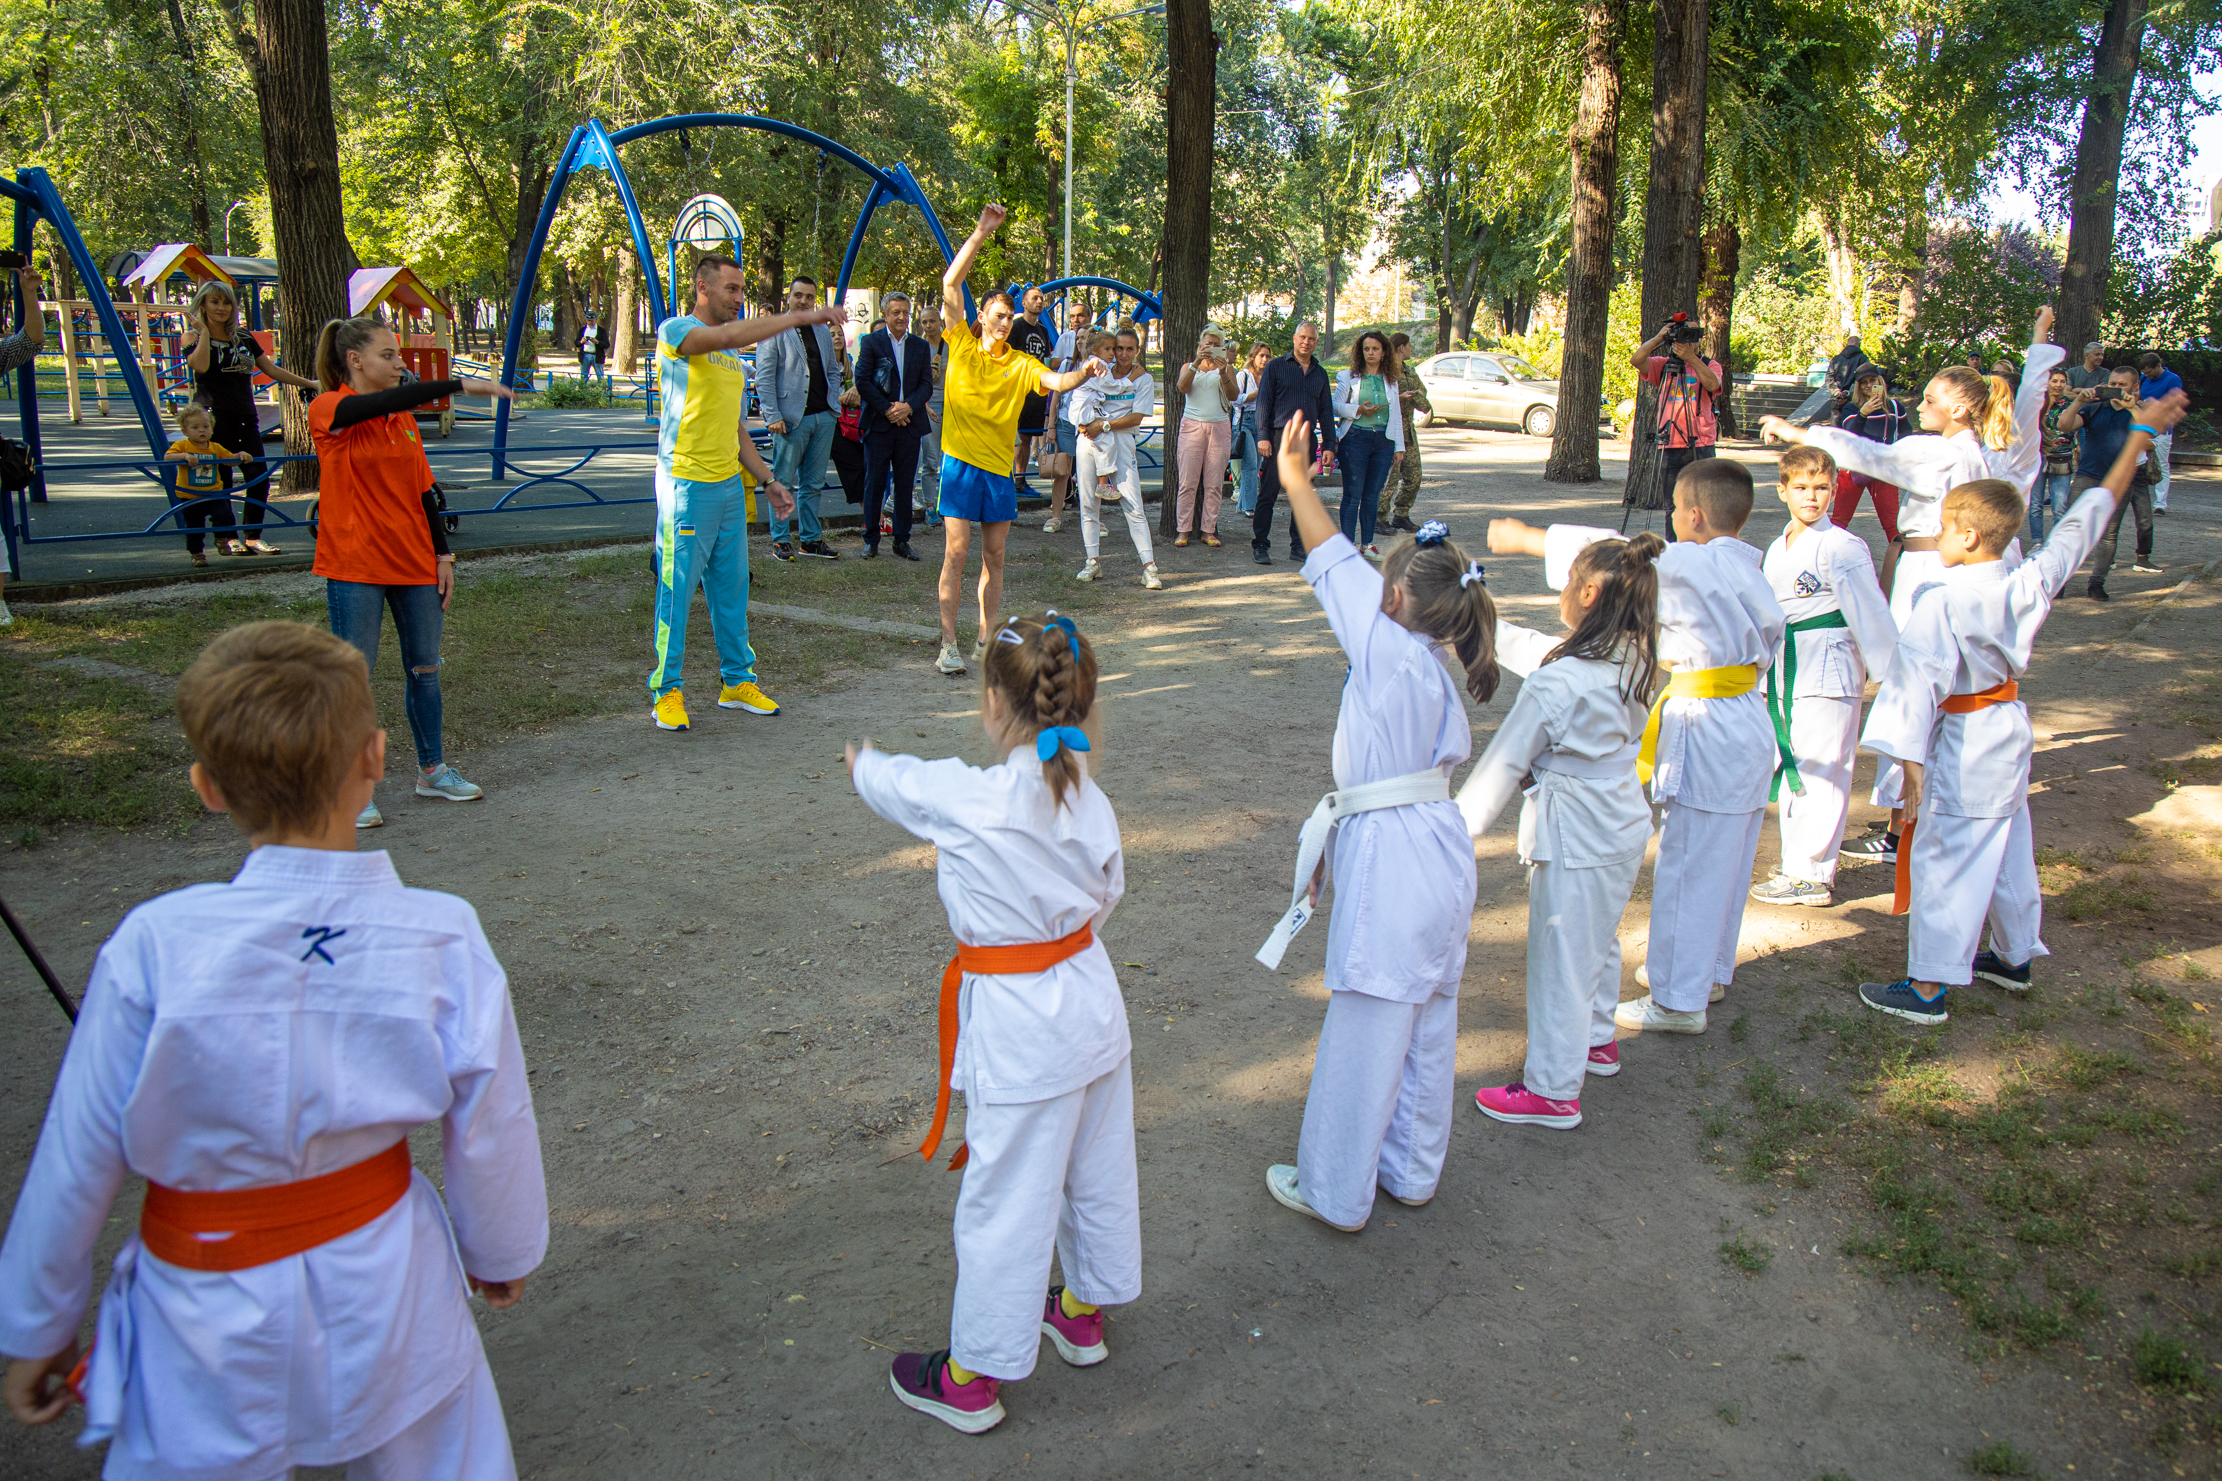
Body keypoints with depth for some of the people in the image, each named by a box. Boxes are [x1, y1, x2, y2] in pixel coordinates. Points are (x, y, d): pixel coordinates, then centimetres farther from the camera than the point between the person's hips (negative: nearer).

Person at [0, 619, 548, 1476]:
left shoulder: (154, 947, -22)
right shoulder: (442, 938, -18)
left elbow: (77, 1162, -10)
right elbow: (489, 1131, -8)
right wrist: (502, 1253, 12)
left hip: (210, 1335, -1)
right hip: (386, 1295, 1)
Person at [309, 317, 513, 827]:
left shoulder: (404, 417, 10)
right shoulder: (328, 411, -10)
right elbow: (388, 401, -30)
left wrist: (443, 554, 7)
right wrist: (462, 386, -36)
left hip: (415, 562, 6)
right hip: (354, 566, -6)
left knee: (425, 667, 12)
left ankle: (432, 770, 27)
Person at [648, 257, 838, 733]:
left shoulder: (734, 357, 18)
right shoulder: (675, 331, -6)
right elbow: (729, 336, -27)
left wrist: (768, 480, 16)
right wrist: (801, 316, -27)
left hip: (730, 484, 8)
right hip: (687, 482, -7)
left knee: (732, 588, 12)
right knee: (677, 590, -2)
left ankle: (738, 681, 22)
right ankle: (666, 690, 8)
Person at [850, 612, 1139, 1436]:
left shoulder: (967, 801, -24)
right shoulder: (1089, 801, -7)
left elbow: (888, 781, -4)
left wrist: (864, 760, 19)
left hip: (1019, 1033, -7)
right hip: (1093, 999, 7)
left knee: (1004, 1204, 8)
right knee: (1099, 1178, 23)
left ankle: (971, 1378, 27)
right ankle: (1083, 1312, 47)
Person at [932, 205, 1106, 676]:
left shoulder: (1021, 364, 8)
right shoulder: (963, 346, 2)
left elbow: (1056, 381, -9)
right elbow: (951, 283, -5)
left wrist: (1083, 371, -30)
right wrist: (981, 233, -10)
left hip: (1000, 467, 3)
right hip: (962, 461, -3)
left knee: (994, 557, 8)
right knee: (956, 552, -6)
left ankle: (986, 641, 18)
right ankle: (948, 645, -1)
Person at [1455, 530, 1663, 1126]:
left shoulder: (1559, 681, -27)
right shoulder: (1633, 659, -4)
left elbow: (1505, 761, -18)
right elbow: (1534, 649, 12)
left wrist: (1460, 826, -6)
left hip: (1574, 834, -9)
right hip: (1625, 820, 9)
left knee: (1560, 957, 6)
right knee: (1598, 939, 27)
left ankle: (1553, 1089, 20)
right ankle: (1597, 1040, 48)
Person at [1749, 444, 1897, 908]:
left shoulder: (1842, 548, -12)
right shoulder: (1777, 549, 12)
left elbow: (1871, 616, -11)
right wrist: (1766, 672, 26)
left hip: (1828, 671, -8)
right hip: (1785, 673, 8)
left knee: (1819, 772, -4)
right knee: (1790, 768, 14)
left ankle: (1811, 875, 3)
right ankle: (1799, 862, 26)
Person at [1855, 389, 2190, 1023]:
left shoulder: (1942, 601, -23)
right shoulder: (2032, 583, -5)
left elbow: (1920, 680, -26)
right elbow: (2090, 516, 5)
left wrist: (1910, 761, -25)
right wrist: (2141, 434, 14)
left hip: (1961, 742, -7)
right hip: (2011, 727, 8)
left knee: (1943, 857, -1)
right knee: (2007, 846, 22)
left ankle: (1929, 987, 4)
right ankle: (2014, 955, 40)